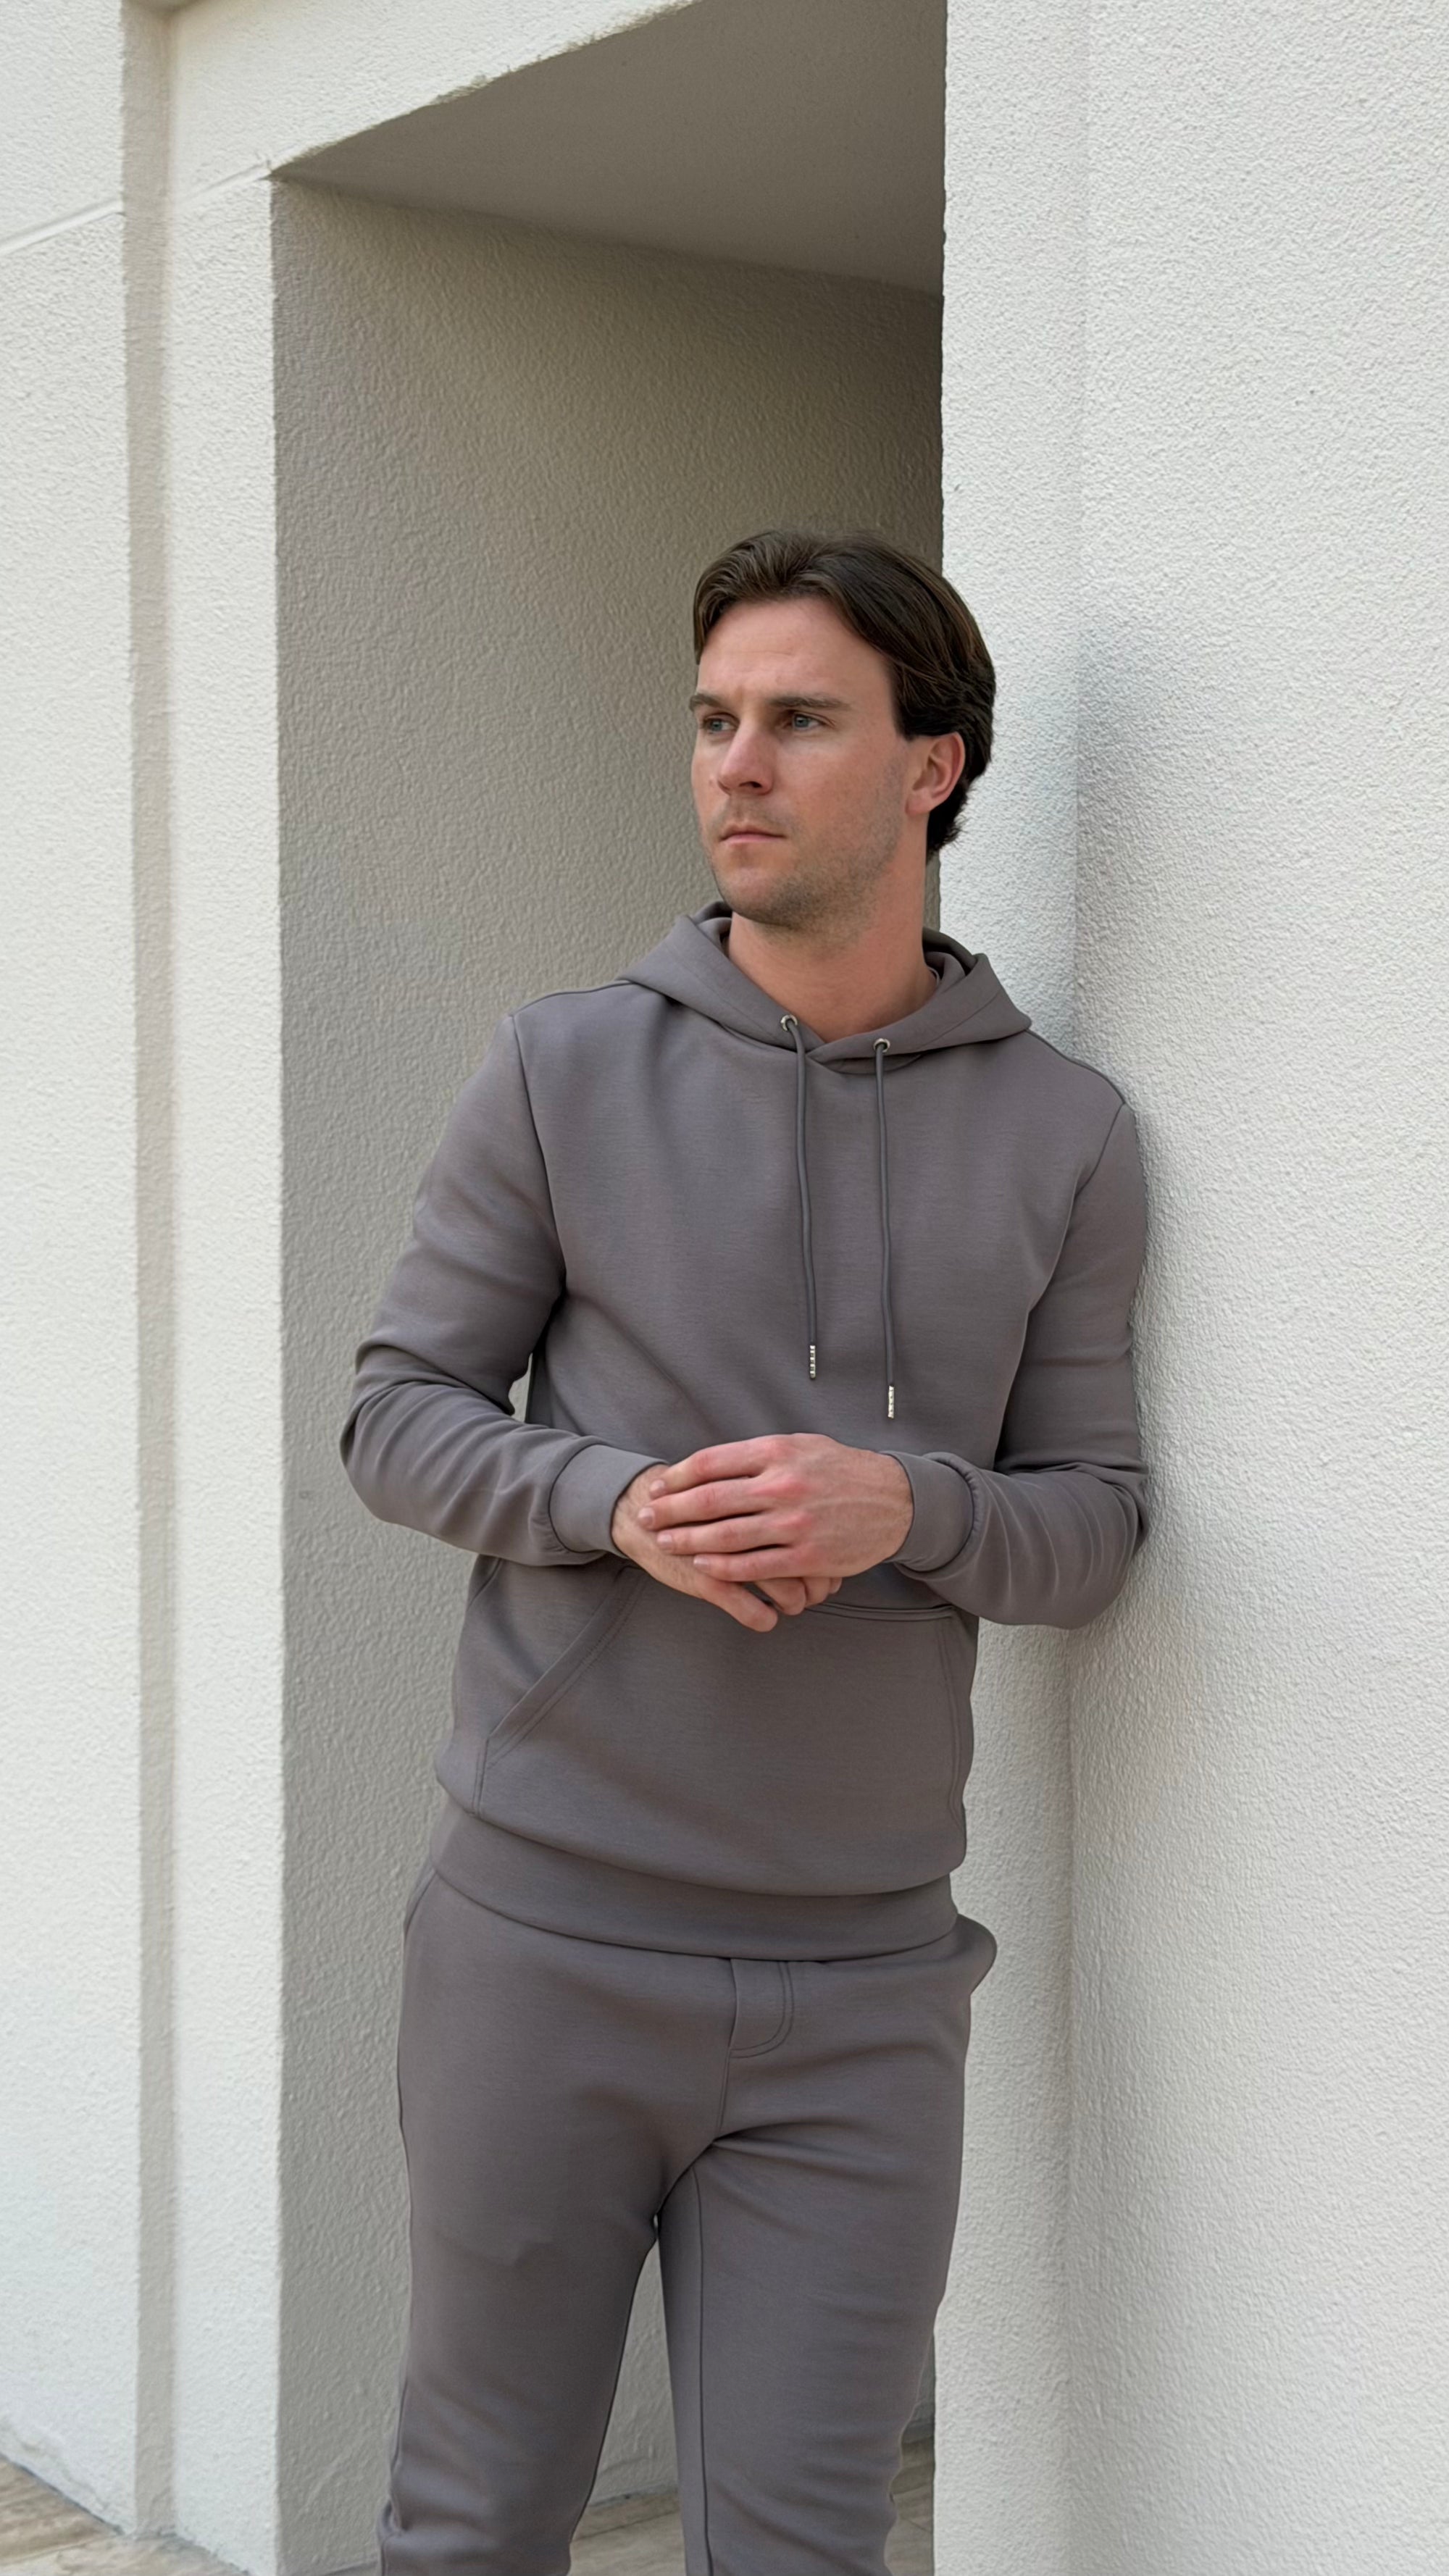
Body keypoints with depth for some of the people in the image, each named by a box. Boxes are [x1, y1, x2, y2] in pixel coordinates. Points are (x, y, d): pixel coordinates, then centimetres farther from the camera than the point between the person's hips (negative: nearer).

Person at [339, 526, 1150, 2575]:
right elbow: (399, 1414, 3)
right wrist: (617, 1504, -17)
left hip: (862, 1971, 1)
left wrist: (906, 1509, -17)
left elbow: (1095, 1522, 6)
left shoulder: (1063, 1135, 4)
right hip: (544, 1940, 0)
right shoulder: (566, 1068, 1)